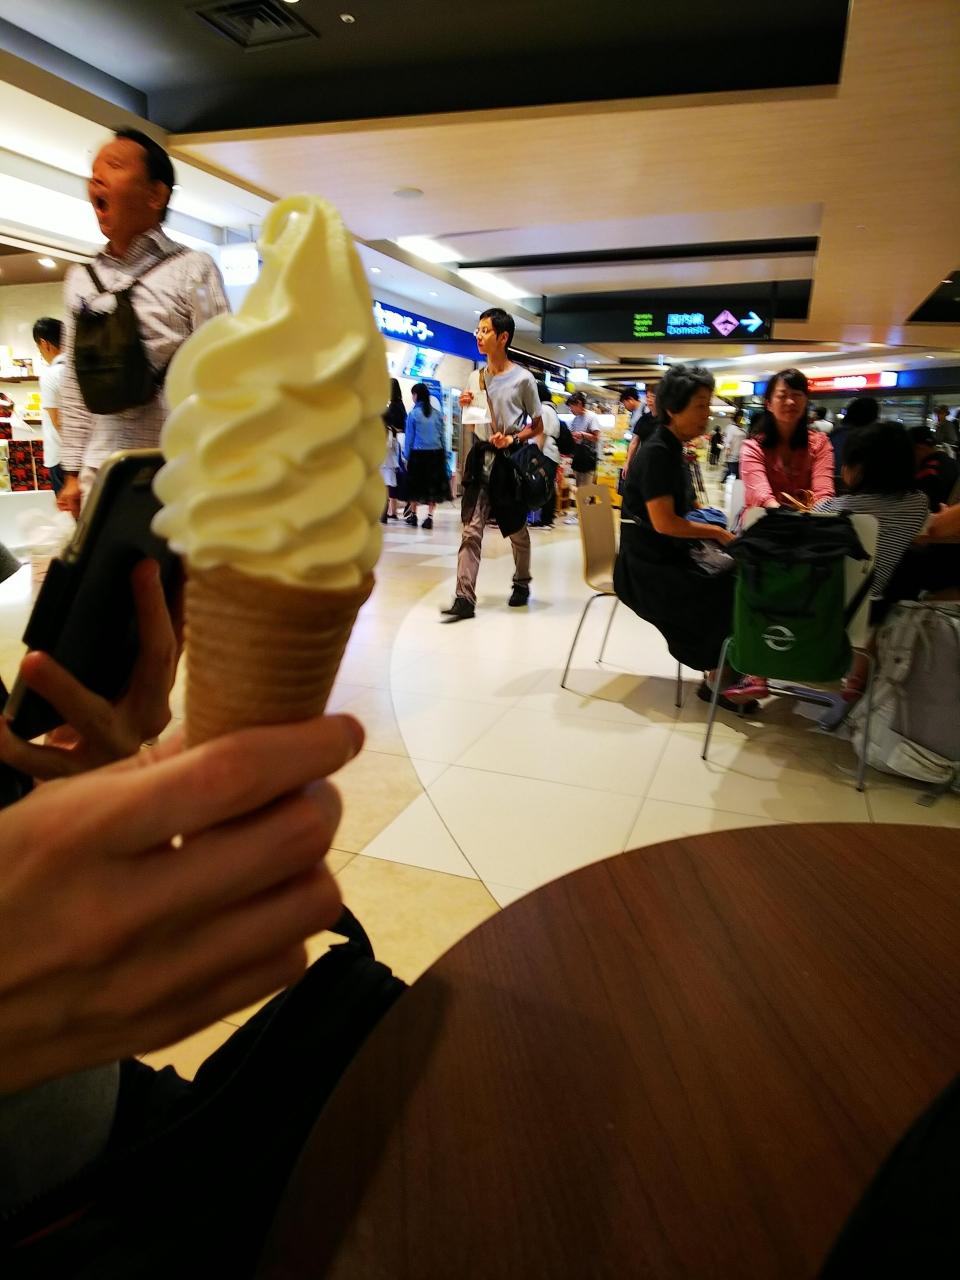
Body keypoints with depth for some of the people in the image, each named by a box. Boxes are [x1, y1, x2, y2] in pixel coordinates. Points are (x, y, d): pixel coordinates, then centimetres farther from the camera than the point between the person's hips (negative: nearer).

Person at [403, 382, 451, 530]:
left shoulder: (413, 414, -6)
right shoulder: (437, 413, 4)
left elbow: (409, 437, -4)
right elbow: (442, 435, 5)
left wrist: (407, 456, 2)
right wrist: (443, 455, 10)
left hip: (418, 454, -2)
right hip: (436, 453, 3)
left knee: (415, 484, 12)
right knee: (433, 484, 6)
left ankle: (413, 515, 24)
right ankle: (429, 517, 0)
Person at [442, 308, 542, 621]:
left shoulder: (522, 378, -6)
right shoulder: (475, 377, 8)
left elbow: (537, 426, -1)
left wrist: (513, 438, -18)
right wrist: (466, 407, -2)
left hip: (510, 458, -3)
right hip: (481, 457, 4)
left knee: (516, 529, 12)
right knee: (471, 530, -7)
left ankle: (521, 583, 34)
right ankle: (464, 598, -10)